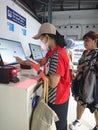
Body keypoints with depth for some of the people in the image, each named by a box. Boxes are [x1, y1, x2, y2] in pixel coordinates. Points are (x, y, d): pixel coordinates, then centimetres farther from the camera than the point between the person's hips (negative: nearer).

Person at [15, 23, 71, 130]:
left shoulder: (57, 55, -30)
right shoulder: (53, 51, 2)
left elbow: (53, 83, -28)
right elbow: (41, 63, 13)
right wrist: (23, 62, 13)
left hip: (57, 99, -9)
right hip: (57, 96, 9)